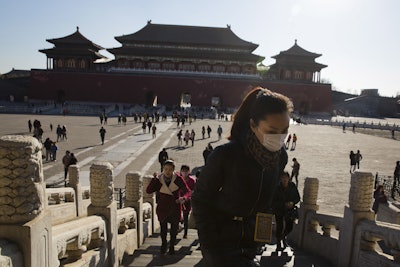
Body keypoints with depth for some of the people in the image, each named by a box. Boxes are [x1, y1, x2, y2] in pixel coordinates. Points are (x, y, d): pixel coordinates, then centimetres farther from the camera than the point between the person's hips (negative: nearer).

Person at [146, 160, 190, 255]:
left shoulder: (178, 179, -10)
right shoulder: (159, 179, -6)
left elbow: (187, 191, -8)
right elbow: (148, 190, -13)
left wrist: (183, 198, -29)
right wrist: (154, 179, -20)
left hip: (175, 207, 0)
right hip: (163, 207, 1)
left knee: (174, 229, 10)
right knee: (163, 228, 9)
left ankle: (172, 246, 32)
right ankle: (163, 244, 36)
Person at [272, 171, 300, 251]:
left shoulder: (293, 186, -6)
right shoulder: (278, 188, -14)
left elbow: (298, 198, 2)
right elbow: (275, 201, -12)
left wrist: (293, 202, -17)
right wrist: (284, 204, -24)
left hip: (289, 209, 3)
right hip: (279, 210, -2)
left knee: (289, 227, 4)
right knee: (280, 227, 1)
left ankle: (283, 236, 38)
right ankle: (278, 245, 18)